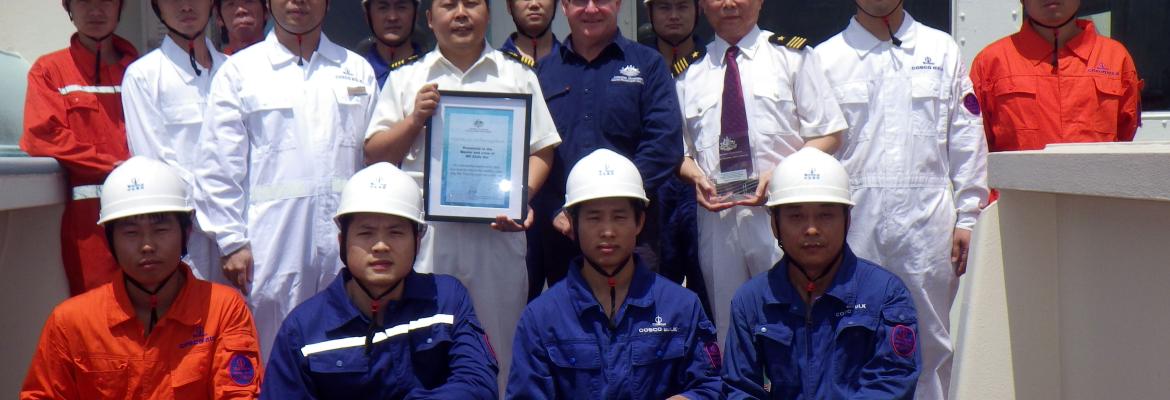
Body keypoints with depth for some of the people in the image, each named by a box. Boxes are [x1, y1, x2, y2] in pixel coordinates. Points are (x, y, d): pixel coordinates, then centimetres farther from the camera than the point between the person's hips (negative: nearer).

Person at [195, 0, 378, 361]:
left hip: (346, 248, 2)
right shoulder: (239, 70, 8)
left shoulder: (358, 70, 15)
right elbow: (217, 168, 3)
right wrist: (233, 242, -4)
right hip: (270, 251, -2)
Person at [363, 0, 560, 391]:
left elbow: (540, 149, 11)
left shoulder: (518, 76, 14)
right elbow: (375, 155, 9)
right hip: (426, 236, 0)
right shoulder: (405, 79, 14)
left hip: (498, 232, 0)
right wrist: (415, 119, -6)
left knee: (499, 345, 3)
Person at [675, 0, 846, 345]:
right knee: (727, 328, 10)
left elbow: (829, 134, 2)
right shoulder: (689, 73, 13)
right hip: (716, 217, 3)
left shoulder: (793, 55, 6)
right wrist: (696, 176, -6)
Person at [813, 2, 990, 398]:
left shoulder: (942, 50, 12)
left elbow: (967, 139, 9)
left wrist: (968, 218, 3)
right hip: (852, 221, -1)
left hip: (926, 220, 1)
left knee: (930, 346, 5)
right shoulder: (825, 58, 7)